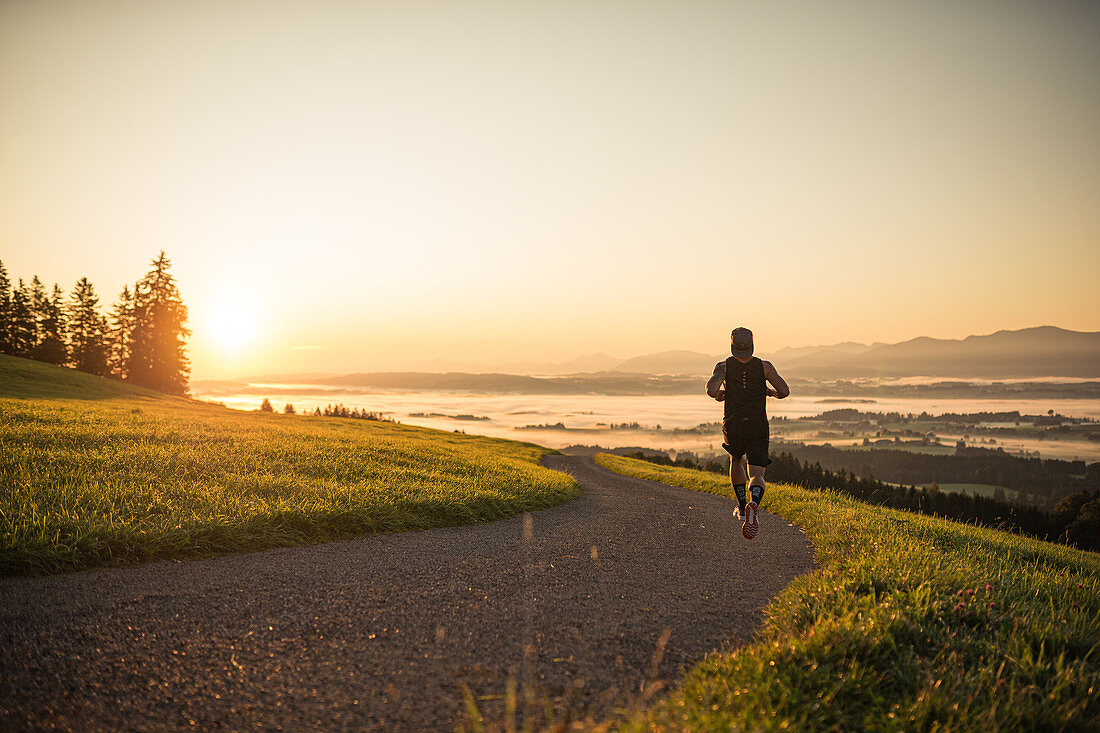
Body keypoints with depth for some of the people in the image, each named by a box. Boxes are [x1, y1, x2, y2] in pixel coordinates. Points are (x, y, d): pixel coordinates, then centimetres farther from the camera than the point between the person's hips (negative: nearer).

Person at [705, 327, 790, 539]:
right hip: (758, 429, -1)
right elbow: (784, 391, -4)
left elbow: (711, 390, -18)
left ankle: (742, 506, 35)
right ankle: (753, 505, -35)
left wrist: (720, 394, 5)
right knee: (757, 476, -3)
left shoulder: (724, 366, -1)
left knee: (735, 461, 31)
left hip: (733, 428, 1)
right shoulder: (764, 367, 2)